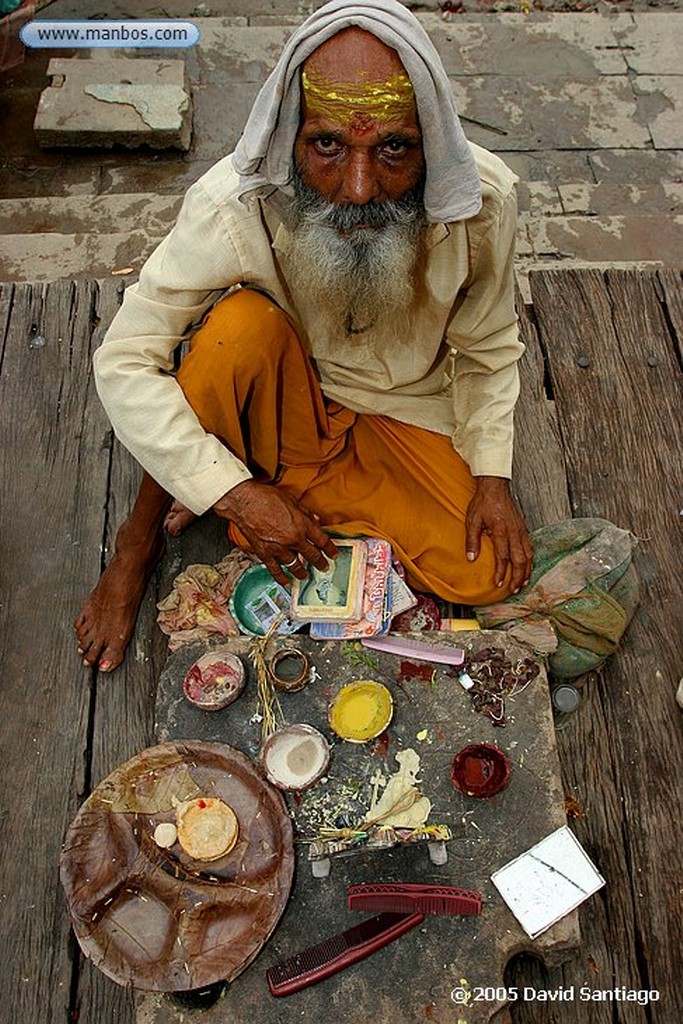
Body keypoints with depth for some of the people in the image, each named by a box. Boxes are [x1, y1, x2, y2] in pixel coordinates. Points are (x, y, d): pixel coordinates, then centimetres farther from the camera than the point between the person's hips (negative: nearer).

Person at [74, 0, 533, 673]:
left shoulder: (484, 198, -22)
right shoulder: (234, 204, -30)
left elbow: (486, 349, -5)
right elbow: (123, 362, -26)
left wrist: (491, 475, -14)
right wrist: (240, 494, -31)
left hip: (408, 410, 3)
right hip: (288, 400, -2)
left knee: (483, 577, -16)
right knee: (242, 322, -36)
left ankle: (284, 474, 1)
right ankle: (141, 539, -12)